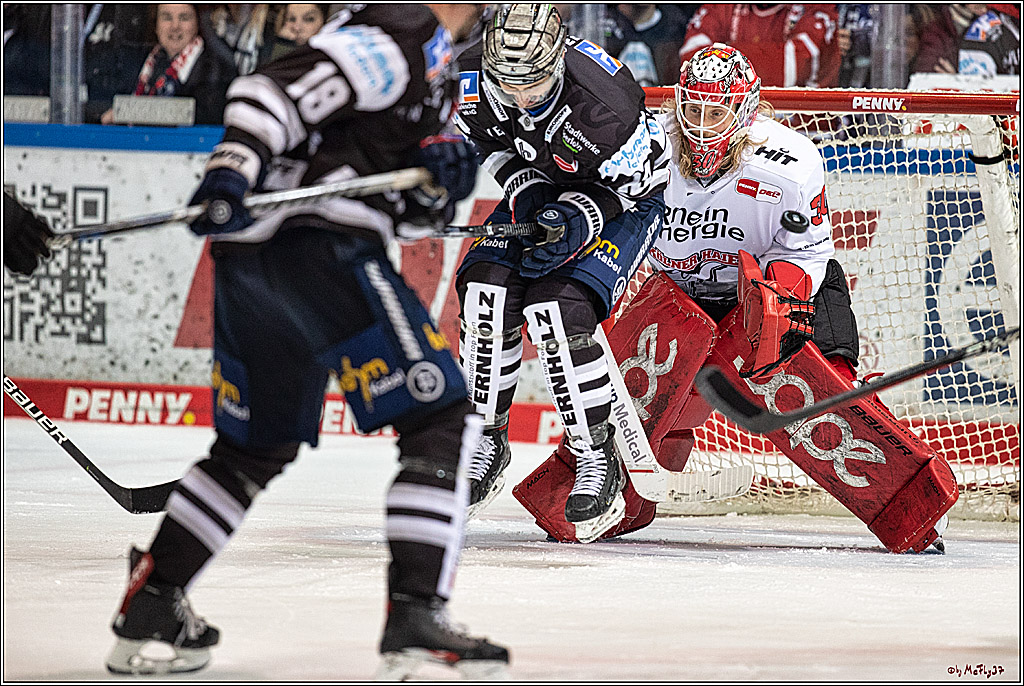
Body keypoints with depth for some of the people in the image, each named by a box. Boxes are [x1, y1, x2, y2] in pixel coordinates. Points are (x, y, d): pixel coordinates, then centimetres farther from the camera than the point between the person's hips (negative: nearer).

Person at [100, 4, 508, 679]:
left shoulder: (434, 63, 27)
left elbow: (411, 211, 24)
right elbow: (275, 92, -16)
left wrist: (438, 180, 3)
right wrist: (233, 170, -30)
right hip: (318, 244, -10)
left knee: (256, 446, 21)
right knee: (441, 420, -7)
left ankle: (149, 606, 23)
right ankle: (416, 618, -14)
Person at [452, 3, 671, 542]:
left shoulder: (603, 106, -39)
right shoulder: (473, 78, -22)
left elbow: (638, 178, -21)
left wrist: (576, 220, -31)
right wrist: (522, 184, -15)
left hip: (625, 197, -6)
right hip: (541, 190, 6)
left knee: (558, 311, -23)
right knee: (487, 290, -14)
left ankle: (598, 459, -9)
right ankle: (486, 441, 3)